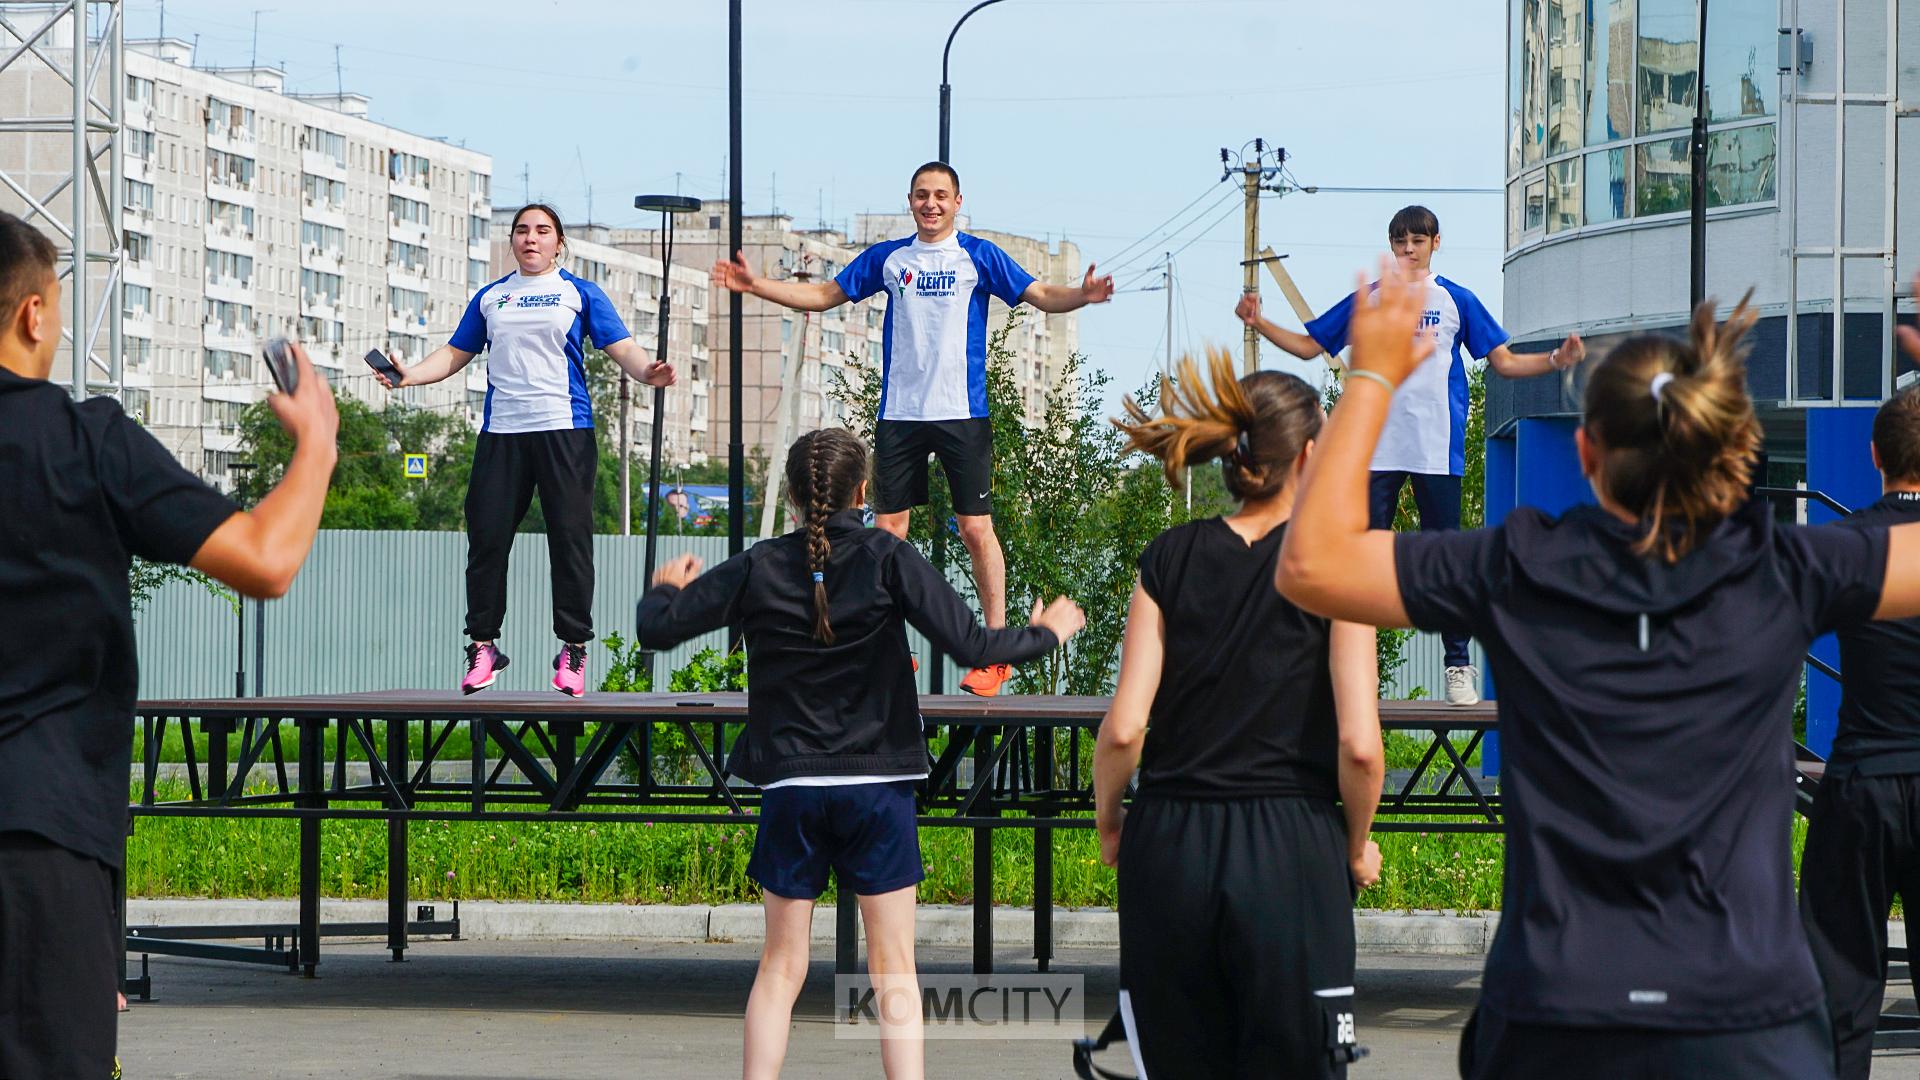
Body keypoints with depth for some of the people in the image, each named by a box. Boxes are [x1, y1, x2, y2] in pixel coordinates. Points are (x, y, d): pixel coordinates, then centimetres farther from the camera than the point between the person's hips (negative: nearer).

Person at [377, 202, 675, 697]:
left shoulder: (580, 293, 8)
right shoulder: (490, 297, 18)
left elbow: (621, 347, 1)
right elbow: (455, 354, 20)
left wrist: (646, 371, -20)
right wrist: (411, 375, 4)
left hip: (564, 430, -3)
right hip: (501, 431, 3)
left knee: (570, 536, -5)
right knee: (487, 535, -1)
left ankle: (573, 648, 2)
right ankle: (483, 645, 7)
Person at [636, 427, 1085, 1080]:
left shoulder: (759, 567, -3)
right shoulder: (888, 559, -9)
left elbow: (657, 630, 0)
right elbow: (969, 646, -14)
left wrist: (667, 588, 23)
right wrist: (1045, 634, 4)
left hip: (789, 788, 2)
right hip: (877, 787, -2)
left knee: (781, 968, 11)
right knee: (894, 971, 5)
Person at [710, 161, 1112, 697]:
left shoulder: (978, 256, 2)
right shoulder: (888, 258, 10)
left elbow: (1040, 295, -4)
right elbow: (824, 294, 17)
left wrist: (1081, 295, -25)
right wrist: (755, 285, 10)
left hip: (962, 412, -3)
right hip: (898, 413, 3)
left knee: (976, 528, -4)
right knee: (888, 528, 3)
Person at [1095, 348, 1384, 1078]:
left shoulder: (1169, 560, 4)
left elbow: (1124, 728, -3)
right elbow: (1359, 744, -10)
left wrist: (1107, 817, 15)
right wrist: (1357, 844, 7)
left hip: (1168, 848, 3)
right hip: (1289, 852, -3)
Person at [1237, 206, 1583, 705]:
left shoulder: (1457, 301, 8)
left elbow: (1504, 361, 8)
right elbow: (1309, 345, 15)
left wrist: (1555, 360, -8)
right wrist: (1258, 322, 2)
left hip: (1438, 450, -1)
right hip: (1375, 447, 2)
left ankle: (1459, 665, 5)